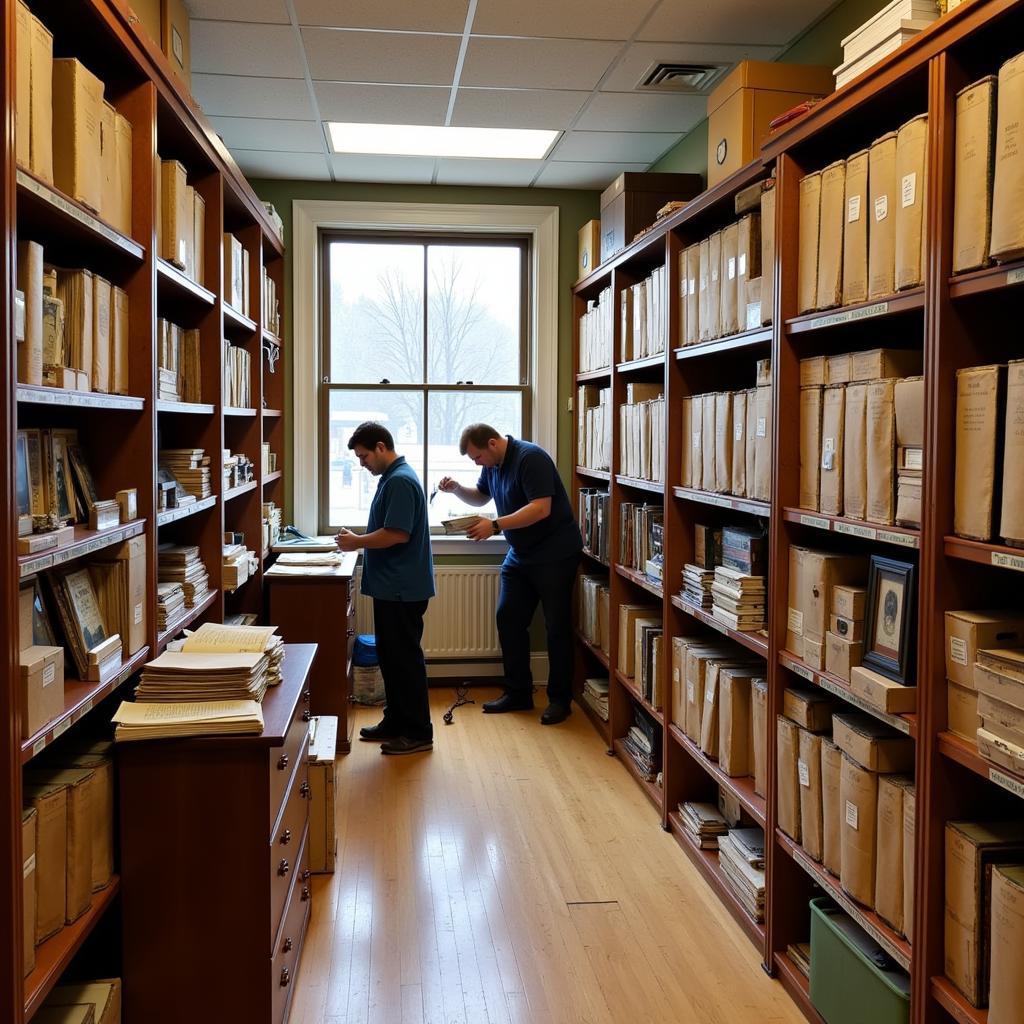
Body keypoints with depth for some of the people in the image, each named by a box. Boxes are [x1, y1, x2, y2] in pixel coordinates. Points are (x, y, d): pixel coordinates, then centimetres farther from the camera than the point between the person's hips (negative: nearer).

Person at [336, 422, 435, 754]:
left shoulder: (400, 481, -18)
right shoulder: (393, 478, 14)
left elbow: (397, 534, -25)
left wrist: (356, 541, -13)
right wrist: (358, 540, 9)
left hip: (402, 588, -10)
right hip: (392, 586, 10)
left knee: (405, 659, -2)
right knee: (391, 656, 16)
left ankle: (418, 732, 6)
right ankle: (396, 721, 27)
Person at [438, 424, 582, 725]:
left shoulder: (530, 458, -20)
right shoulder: (493, 465, 7)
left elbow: (542, 508, -28)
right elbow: (479, 497, 23)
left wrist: (495, 526, -29)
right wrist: (457, 489, 1)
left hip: (555, 554, -9)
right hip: (520, 554, 9)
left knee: (556, 626, -1)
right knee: (508, 619, 6)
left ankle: (559, 699, 9)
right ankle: (518, 693, 16)